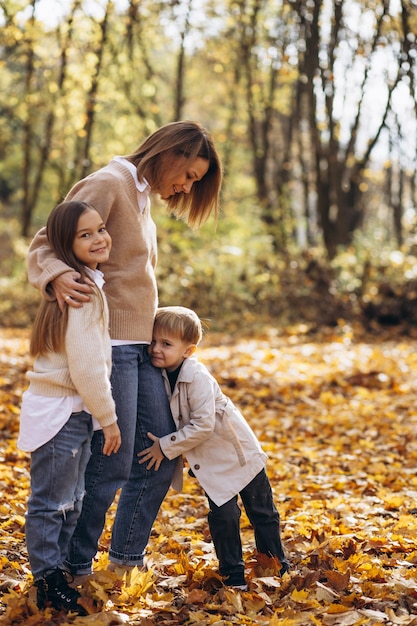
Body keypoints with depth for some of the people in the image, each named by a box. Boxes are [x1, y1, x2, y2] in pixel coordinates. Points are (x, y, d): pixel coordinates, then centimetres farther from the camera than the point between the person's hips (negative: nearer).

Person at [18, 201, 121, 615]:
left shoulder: (85, 284, 11)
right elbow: (87, 366, -22)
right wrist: (108, 418, -12)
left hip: (74, 411, 10)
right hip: (59, 411, -10)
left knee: (70, 503, 18)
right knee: (51, 503, 2)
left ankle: (56, 574, 29)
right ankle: (49, 583, 12)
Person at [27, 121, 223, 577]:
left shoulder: (141, 198, 20)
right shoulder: (108, 184, -7)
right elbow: (46, 244, -14)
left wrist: (156, 340, 11)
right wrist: (57, 276, -35)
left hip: (141, 347, 9)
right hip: (109, 345, -9)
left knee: (161, 459, 11)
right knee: (111, 466, -6)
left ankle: (126, 558, 25)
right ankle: (75, 568, 10)